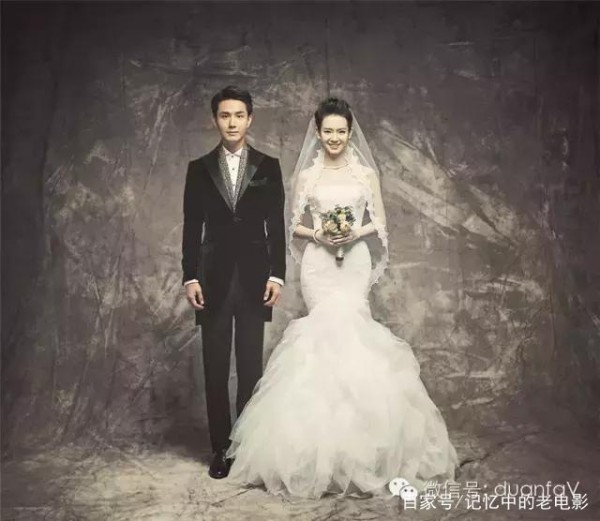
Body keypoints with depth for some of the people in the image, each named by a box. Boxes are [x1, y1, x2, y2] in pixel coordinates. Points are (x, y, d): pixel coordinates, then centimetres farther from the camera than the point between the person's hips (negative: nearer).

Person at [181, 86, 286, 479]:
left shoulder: (268, 166, 5)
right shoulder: (199, 169, 7)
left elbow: (276, 225, 3)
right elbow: (192, 227, 4)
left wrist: (277, 275, -4)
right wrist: (190, 277, -3)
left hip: (254, 277, 0)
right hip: (214, 279, 1)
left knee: (251, 366, 5)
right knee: (216, 367, 5)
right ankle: (221, 448, 16)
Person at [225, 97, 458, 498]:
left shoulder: (366, 173, 7)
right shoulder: (307, 175, 8)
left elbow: (379, 221, 7)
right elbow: (295, 225, 8)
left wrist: (357, 233, -12)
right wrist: (317, 234, -11)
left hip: (355, 261, 0)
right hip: (318, 263, 1)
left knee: (347, 327, -13)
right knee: (328, 330, -8)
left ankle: (356, 437, 1)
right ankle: (326, 442, 3)